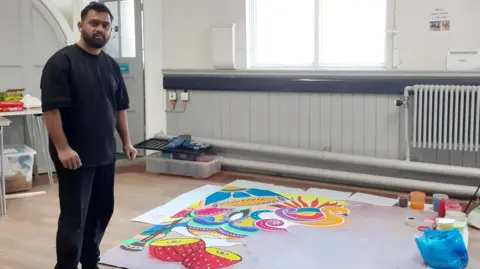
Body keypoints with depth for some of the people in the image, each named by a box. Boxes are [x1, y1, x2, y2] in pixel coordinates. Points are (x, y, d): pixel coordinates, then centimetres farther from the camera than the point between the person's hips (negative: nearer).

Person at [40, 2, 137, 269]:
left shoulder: (111, 64, 11)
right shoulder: (62, 61, -11)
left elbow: (119, 107, 17)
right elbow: (51, 108, -17)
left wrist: (126, 141, 14)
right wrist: (62, 148, -22)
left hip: (105, 153, 7)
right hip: (75, 156, -7)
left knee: (101, 212, 14)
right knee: (74, 217, -2)